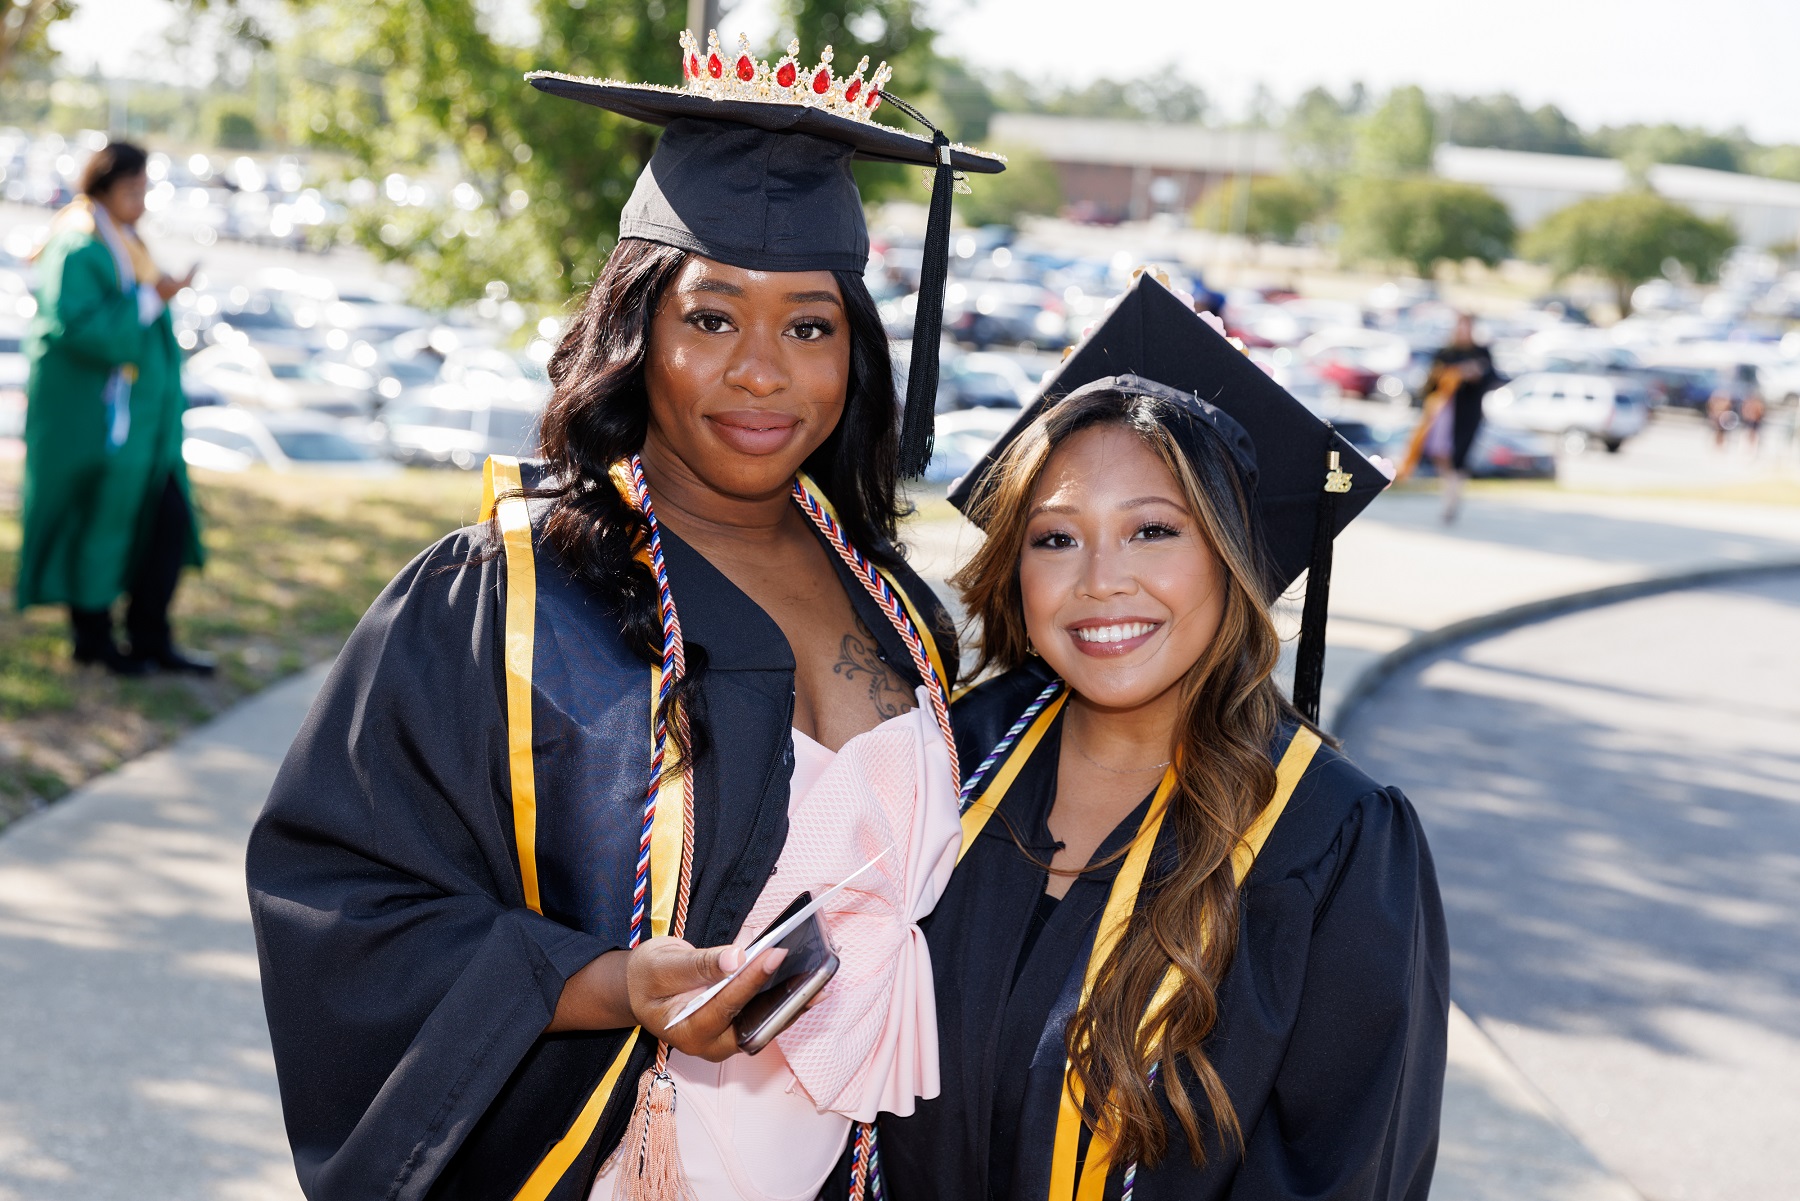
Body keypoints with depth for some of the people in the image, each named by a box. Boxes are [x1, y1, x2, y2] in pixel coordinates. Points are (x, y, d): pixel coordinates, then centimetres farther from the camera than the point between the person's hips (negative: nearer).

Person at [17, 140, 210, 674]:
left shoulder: (123, 243, 12)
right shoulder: (77, 249, -16)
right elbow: (76, 325, -26)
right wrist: (150, 297, -24)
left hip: (135, 418, 9)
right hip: (91, 420, -9)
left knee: (169, 523, 6)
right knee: (96, 524, 3)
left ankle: (150, 639, 13)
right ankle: (93, 637, 18)